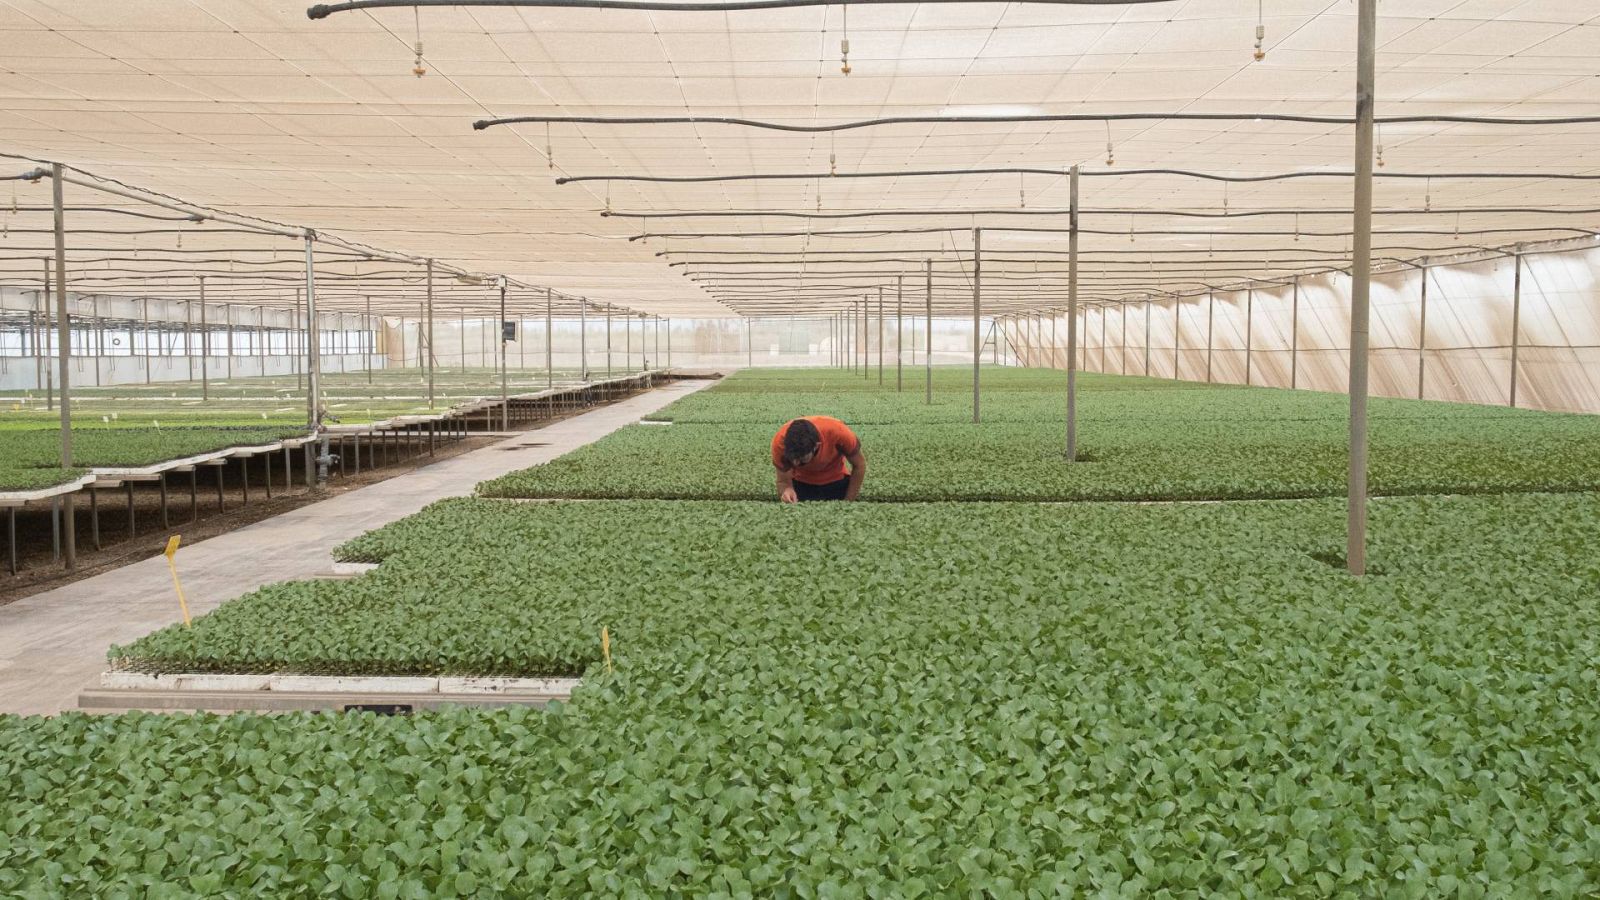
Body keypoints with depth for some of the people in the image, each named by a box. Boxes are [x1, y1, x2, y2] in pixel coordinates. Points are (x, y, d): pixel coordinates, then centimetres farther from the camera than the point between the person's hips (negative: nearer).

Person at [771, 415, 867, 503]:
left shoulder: (836, 431, -35)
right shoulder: (780, 441, -32)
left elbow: (859, 464, -16)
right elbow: (783, 481, -19)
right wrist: (786, 491, -42)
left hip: (836, 481, 0)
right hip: (800, 483, 1)